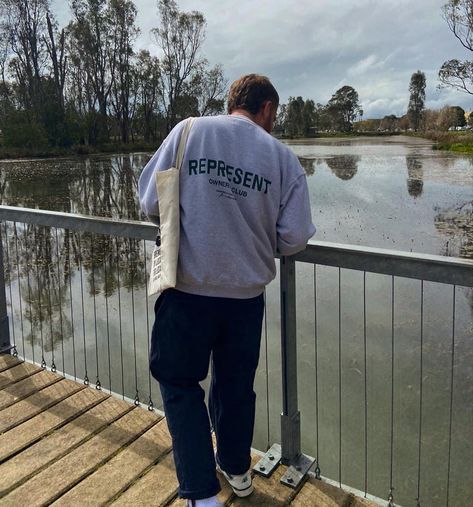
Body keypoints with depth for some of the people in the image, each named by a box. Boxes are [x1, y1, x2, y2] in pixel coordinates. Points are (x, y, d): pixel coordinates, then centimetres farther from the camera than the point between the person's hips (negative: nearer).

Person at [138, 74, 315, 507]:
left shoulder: (188, 131, -3)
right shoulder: (282, 156, -2)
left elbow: (151, 203, -5)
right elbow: (295, 237, -6)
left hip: (187, 289, -1)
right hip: (246, 292, 2)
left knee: (180, 383, 16)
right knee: (236, 384, 21)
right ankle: (237, 470, 42)